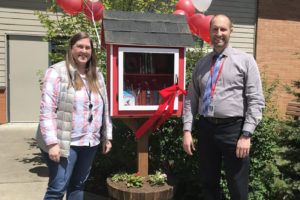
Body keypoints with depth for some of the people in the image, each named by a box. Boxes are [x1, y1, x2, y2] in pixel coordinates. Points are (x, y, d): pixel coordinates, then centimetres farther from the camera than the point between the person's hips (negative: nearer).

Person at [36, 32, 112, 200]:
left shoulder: (97, 75, 12)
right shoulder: (57, 72, -7)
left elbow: (104, 109, 16)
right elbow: (47, 111, -13)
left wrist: (107, 137, 13)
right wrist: (52, 143, -18)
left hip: (90, 143, 6)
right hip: (64, 143, -5)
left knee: (78, 186, 17)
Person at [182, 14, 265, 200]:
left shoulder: (245, 60, 1)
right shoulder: (201, 64, 12)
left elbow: (256, 100, -5)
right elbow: (191, 99, 11)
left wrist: (246, 135, -13)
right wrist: (187, 130, 1)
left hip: (233, 129, -3)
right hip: (206, 128, 4)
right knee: (209, 183, 16)